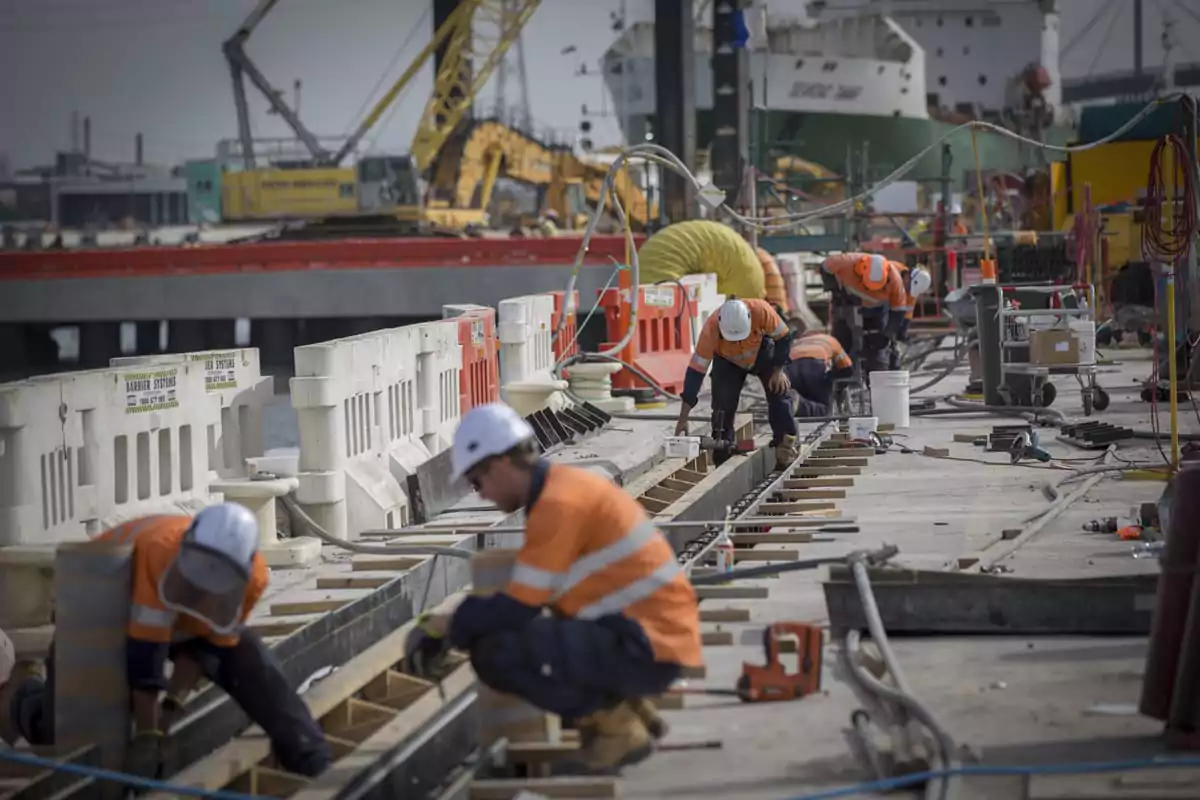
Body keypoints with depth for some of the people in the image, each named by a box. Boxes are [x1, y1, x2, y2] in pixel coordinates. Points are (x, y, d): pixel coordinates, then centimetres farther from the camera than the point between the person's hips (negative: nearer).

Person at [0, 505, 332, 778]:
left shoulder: (253, 578, -31)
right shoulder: (158, 550, -47)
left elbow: (208, 644, -18)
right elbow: (144, 654, -43)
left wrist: (174, 704, -28)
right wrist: (146, 737, -40)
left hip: (186, 619, 4)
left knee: (254, 668, -18)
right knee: (60, 724, -6)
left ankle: (312, 762, -9)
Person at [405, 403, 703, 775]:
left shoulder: (559, 503, -17)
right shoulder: (564, 485, 13)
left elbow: (516, 610, -18)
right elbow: (529, 593, 20)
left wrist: (446, 627, -4)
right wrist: (455, 625, 14)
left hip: (649, 647, -10)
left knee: (496, 653, -20)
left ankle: (614, 727, -6)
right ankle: (627, 708, 15)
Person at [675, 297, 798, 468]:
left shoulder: (761, 311, -41)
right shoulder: (710, 330, -40)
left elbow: (783, 337, -20)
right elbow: (696, 371, -35)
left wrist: (778, 370, -24)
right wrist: (683, 418, -36)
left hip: (762, 352, 0)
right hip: (727, 361, 0)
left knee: (778, 391, -14)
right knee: (722, 405, -13)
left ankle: (786, 447, -9)